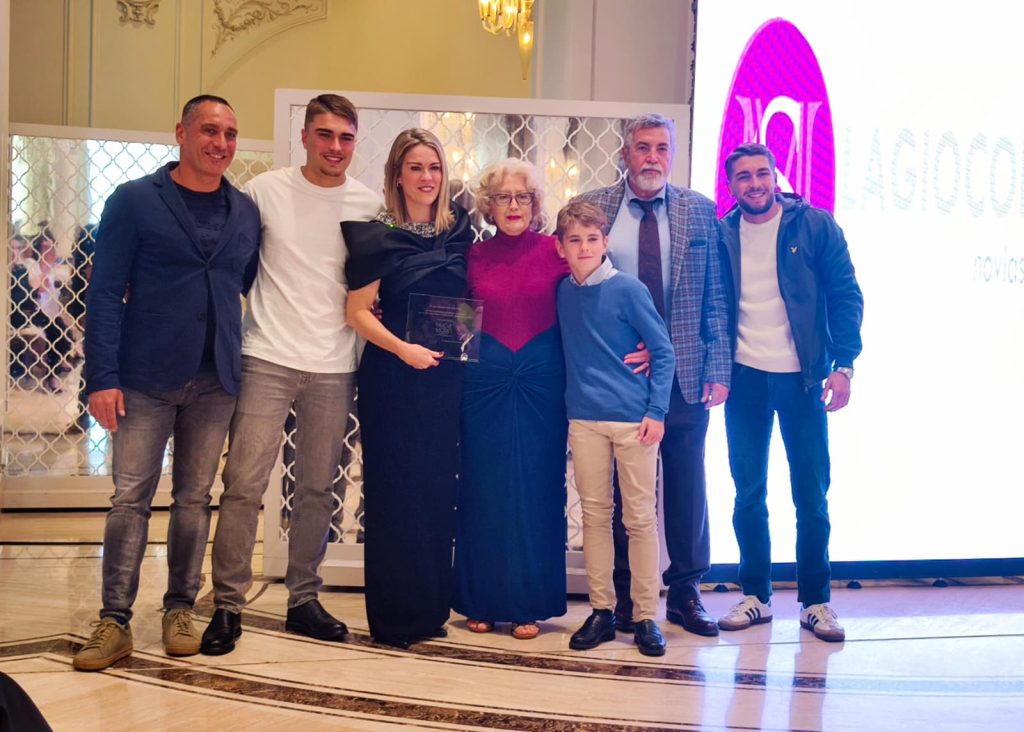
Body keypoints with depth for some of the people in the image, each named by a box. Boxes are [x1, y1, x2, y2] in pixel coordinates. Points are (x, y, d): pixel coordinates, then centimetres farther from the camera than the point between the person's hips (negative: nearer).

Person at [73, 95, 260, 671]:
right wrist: (103, 377, -11)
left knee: (195, 498, 8)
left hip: (216, 381, 3)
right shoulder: (135, 201, 0)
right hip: (146, 379, -3)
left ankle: (181, 610, 19)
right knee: (131, 498, -1)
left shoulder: (246, 212, 10)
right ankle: (115, 622, 6)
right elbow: (105, 292, -4)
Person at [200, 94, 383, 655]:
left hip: (334, 367, 3)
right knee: (244, 483, -5)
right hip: (268, 358, -2)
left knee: (317, 488, 10)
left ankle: (303, 599, 22)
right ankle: (227, 604, 6)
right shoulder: (264, 191, -1)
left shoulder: (370, 204, 5)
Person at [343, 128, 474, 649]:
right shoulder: (379, 235, -3)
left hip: (446, 377, 4)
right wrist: (402, 349, -17)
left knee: (438, 488, 8)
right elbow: (358, 312, -6)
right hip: (393, 377, -4)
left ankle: (432, 606, 20)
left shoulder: (458, 231, 9)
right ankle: (395, 615, 10)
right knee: (395, 489, 1)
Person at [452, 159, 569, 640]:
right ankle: (481, 601, 16)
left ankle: (529, 604, 13)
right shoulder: (475, 256, 7)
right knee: (482, 491, 5)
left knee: (536, 489, 4)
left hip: (542, 381, -1)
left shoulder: (556, 251, 1)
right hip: (485, 380, 2)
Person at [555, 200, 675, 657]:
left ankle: (645, 617, 11)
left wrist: (656, 411, -10)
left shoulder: (628, 289, -7)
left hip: (634, 419, -4)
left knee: (641, 517, 2)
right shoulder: (564, 292, 6)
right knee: (594, 514, 9)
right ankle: (601, 610, 19)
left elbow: (663, 351, -5)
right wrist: (572, 398, 6)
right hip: (584, 418, 4)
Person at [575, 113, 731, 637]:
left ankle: (685, 593, 22)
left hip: (685, 374, 1)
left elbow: (716, 298, 5)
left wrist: (718, 370, -2)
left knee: (686, 485, 8)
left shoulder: (700, 212, 5)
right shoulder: (591, 208, 2)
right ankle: (624, 595, 20)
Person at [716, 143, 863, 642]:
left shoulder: (815, 226, -1)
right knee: (748, 493, 7)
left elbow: (846, 297, -2)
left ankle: (815, 601, 15)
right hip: (745, 377, 2)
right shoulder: (721, 234, 3)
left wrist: (843, 364, -10)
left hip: (801, 376, -1)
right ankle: (755, 595, 18)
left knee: (811, 494, 4)